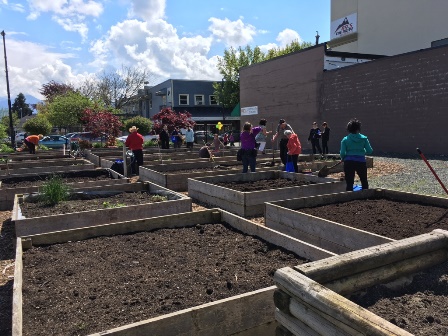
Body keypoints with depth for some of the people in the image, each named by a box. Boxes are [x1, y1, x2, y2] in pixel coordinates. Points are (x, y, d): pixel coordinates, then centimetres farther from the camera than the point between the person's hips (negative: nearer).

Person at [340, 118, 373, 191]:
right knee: (364, 181, 19)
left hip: (349, 162, -1)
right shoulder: (364, 138, 0)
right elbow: (370, 151, 0)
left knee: (349, 183, 4)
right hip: (361, 161, 1)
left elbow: (342, 153, -5)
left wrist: (343, 159, 14)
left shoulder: (345, 139, -2)